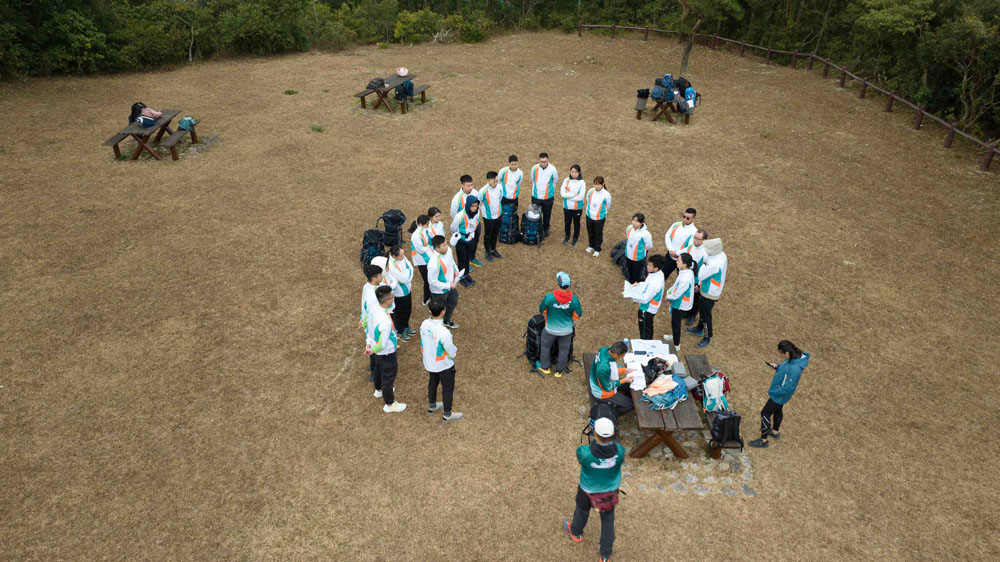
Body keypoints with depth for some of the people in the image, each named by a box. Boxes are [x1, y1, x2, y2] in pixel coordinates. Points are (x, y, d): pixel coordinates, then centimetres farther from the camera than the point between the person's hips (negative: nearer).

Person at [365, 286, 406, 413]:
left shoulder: (373, 309, -14)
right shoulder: (386, 322, -40)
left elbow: (370, 328, 1)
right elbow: (382, 344, -29)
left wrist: (369, 343, 3)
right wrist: (372, 350, -11)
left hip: (378, 352, 8)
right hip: (386, 353, -8)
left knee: (379, 369, 32)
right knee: (388, 377, 13)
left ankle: (379, 390, 60)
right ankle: (389, 405, 35)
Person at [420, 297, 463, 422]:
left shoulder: (424, 324, -18)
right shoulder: (444, 332, -37)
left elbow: (423, 344, -2)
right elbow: (451, 352, -24)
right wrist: (455, 349, -3)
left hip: (429, 363, 6)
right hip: (444, 365, -6)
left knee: (432, 383, 29)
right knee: (448, 388, 16)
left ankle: (432, 406, 51)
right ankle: (447, 414, 34)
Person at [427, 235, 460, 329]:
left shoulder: (448, 250, -17)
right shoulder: (433, 264, -40)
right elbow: (433, 281, -29)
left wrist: (456, 270, -8)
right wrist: (448, 286, -23)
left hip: (452, 285, 8)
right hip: (440, 291, -8)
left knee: (453, 303, 31)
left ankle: (446, 321, 60)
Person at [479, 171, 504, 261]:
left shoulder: (500, 188, -13)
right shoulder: (483, 191, -26)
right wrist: (485, 208, 6)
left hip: (498, 215, 5)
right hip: (488, 217, -5)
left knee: (495, 234, 22)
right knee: (487, 235, 13)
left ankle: (493, 250, 42)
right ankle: (487, 252, 32)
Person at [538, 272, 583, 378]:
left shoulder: (549, 297, -29)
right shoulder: (574, 299, -24)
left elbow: (542, 310, -11)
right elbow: (578, 315, -9)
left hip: (551, 329, -1)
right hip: (566, 330, 1)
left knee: (545, 346, 27)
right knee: (564, 350, 24)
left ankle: (545, 367, 44)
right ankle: (559, 371, 41)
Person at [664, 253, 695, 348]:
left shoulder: (685, 279, -37)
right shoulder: (687, 271, -8)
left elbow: (677, 295, -27)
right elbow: (676, 284, 9)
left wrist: (669, 297, -8)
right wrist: (669, 291, 0)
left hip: (680, 305, -9)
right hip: (679, 303, 9)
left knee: (675, 324, 12)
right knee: (674, 322, 29)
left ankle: (676, 345, 32)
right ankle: (675, 337, 53)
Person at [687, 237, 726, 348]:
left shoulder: (714, 264, -37)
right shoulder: (721, 255, -5)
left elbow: (700, 276, -26)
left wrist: (704, 264, -14)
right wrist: (700, 285, 13)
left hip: (709, 294, -10)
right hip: (706, 289, 10)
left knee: (705, 315, 8)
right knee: (702, 311, 28)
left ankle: (707, 339, 25)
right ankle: (699, 329, 50)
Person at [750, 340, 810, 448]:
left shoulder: (794, 369, -40)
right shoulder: (794, 358, -13)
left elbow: (788, 388, -32)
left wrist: (772, 392, -19)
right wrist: (777, 366, -9)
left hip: (780, 396, -9)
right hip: (780, 393, 9)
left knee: (765, 414, 6)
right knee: (777, 411, 30)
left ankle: (763, 440, 24)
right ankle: (775, 431, 55)